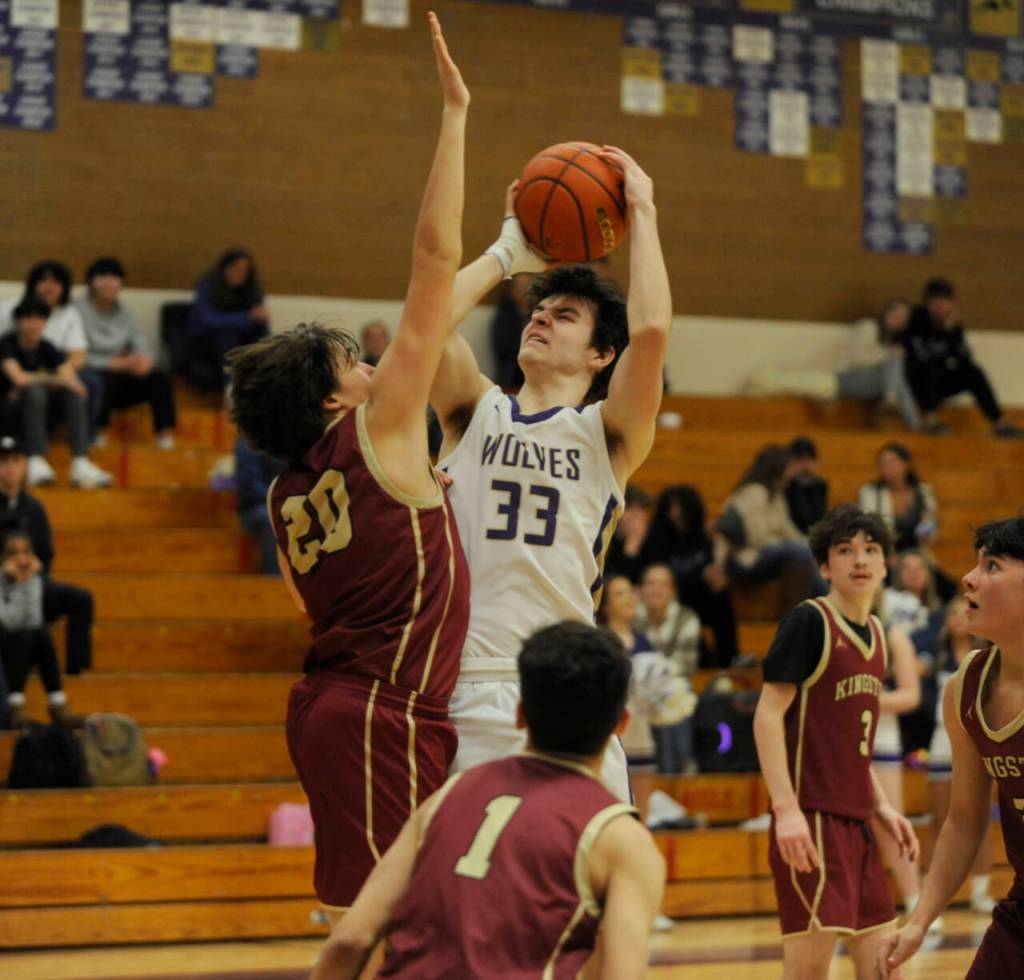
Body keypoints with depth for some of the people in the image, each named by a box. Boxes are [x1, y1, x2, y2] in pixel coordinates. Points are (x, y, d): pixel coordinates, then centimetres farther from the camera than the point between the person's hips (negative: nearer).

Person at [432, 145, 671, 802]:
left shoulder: (609, 433, 8)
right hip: (456, 691, 1)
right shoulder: (476, 412, 14)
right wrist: (509, 253, 11)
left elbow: (652, 329, -10)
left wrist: (643, 213, 1)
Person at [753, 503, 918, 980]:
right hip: (812, 818, -8)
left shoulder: (874, 633, 15)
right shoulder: (808, 621, -9)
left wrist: (882, 808, 15)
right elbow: (768, 717, -14)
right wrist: (785, 809, -22)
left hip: (856, 821, 8)